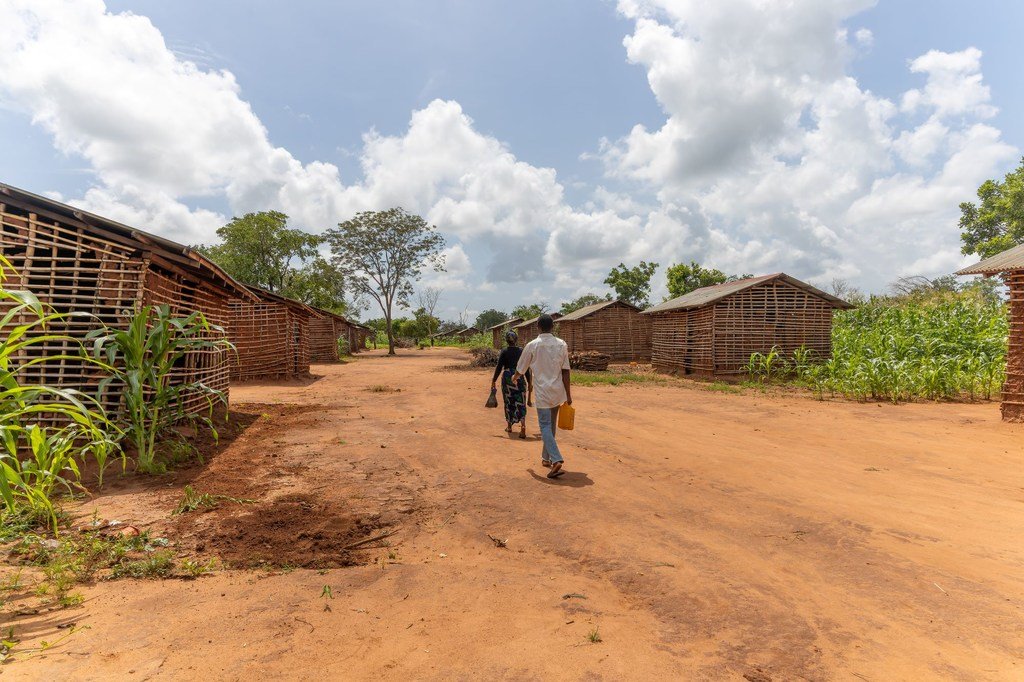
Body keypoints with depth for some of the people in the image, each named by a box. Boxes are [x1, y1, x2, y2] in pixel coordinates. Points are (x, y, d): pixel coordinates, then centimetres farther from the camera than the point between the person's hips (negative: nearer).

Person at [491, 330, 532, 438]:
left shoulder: (504, 351, -4)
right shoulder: (522, 351, 0)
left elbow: (499, 367, -4)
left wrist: (494, 381, 5)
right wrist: (529, 383, 10)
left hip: (507, 378, 0)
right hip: (520, 379, 1)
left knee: (508, 402, 13)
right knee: (520, 403, 2)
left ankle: (509, 426, 23)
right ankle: (523, 426, -14)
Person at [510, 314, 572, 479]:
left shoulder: (532, 345, -6)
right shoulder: (561, 344, 0)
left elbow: (521, 369, 7)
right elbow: (565, 372, -1)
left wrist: (514, 377, 29)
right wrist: (568, 395, 4)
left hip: (542, 392, -4)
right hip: (557, 392, 4)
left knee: (545, 426, -4)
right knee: (551, 425, 18)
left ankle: (556, 461, -19)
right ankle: (547, 457, 29)